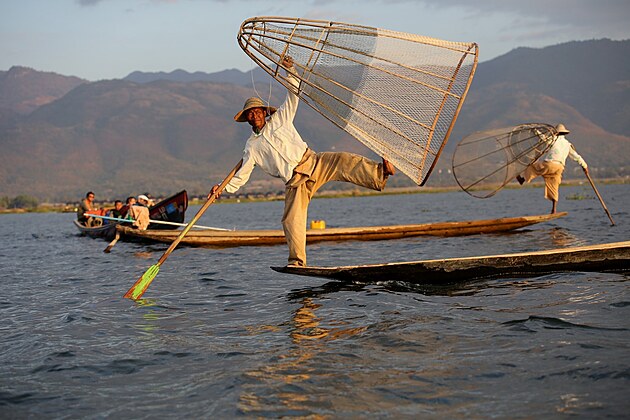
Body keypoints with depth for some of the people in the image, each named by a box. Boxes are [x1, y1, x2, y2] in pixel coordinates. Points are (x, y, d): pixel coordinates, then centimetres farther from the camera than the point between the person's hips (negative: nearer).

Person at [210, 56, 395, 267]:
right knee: (292, 220, -13)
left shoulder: (279, 119, 14)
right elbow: (242, 174, 16)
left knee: (343, 162, -28)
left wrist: (289, 71, 2)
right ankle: (297, 261, -7)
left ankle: (379, 173, -43)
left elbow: (293, 95, 12)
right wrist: (224, 188, 6)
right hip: (294, 181, 1)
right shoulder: (252, 146, 14)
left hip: (313, 162, 0)